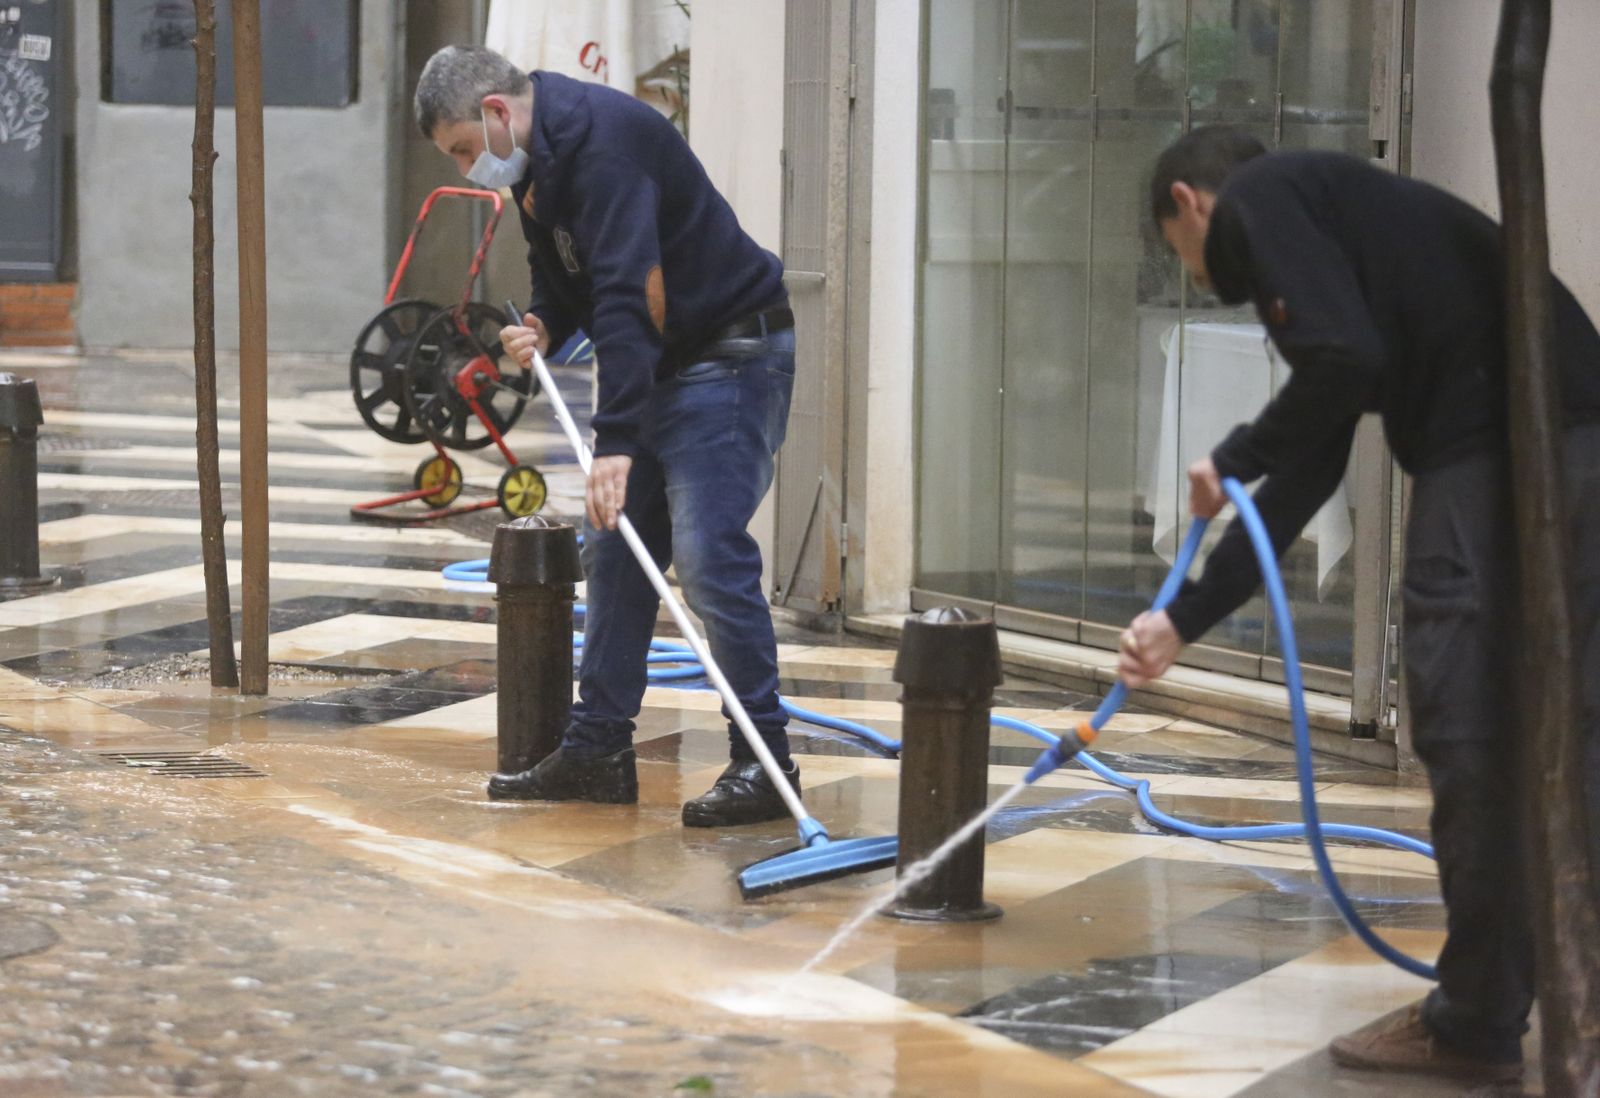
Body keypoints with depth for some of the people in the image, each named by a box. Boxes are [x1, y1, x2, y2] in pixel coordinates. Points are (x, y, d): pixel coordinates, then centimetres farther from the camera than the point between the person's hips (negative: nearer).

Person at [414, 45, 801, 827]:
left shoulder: (603, 141, -24)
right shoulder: (537, 162, 9)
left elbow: (627, 293, -32)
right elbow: (566, 277, 22)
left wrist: (615, 441, -36)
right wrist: (542, 325, -3)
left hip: (729, 359, -10)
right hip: (658, 367, 10)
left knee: (708, 554, -15)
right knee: (612, 550, 10)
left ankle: (764, 761, -9)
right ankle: (597, 751, 17)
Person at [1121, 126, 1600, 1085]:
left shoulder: (1257, 200, 4)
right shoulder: (1330, 208, 30)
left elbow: (1345, 358, -14)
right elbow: (1308, 474, 28)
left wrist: (1233, 460, 3)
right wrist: (1185, 620, 30)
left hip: (1498, 450, -9)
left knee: (1469, 736, -1)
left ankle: (1481, 1023, 5)